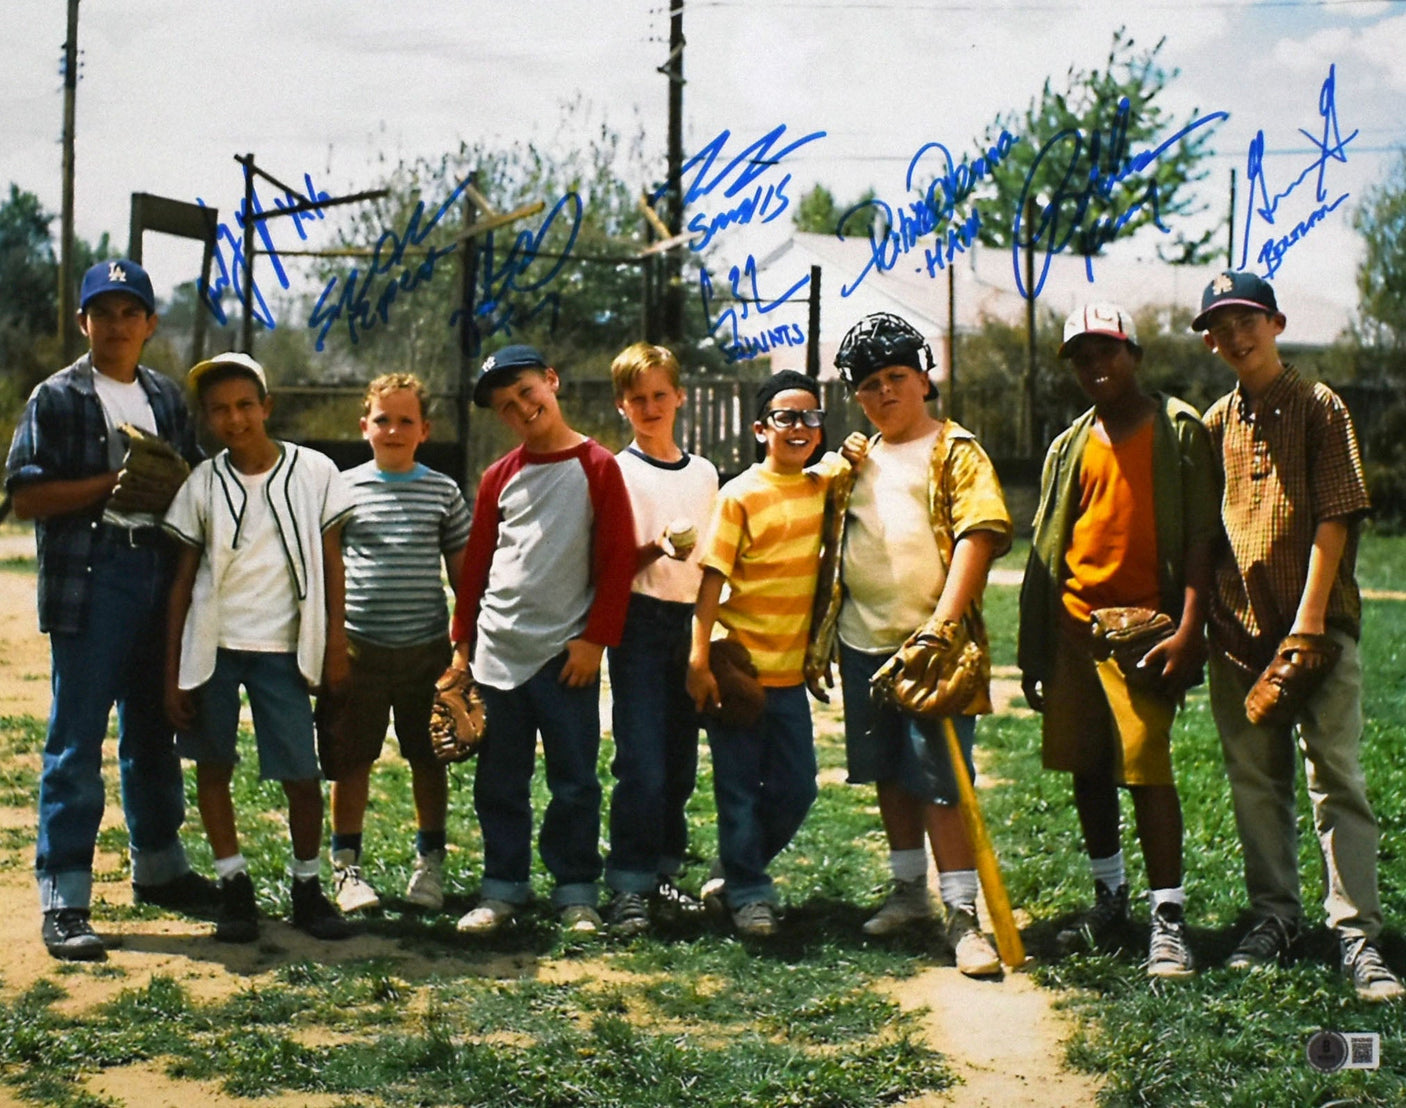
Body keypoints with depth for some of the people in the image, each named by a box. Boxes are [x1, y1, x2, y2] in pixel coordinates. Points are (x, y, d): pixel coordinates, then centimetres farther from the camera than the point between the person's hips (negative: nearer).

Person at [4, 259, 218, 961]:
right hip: (87, 581, -5)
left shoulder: (167, 397, 15)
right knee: (76, 743, -5)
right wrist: (113, 483, -16)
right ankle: (62, 898, -1)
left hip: (161, 579, 5)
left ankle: (158, 867, 29)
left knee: (154, 732, 16)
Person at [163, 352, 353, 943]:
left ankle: (307, 887, 16)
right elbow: (183, 578, 4)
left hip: (282, 648, -1)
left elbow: (331, 560, 5)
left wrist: (336, 641, 0)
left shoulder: (314, 472, -1)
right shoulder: (202, 484, 1)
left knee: (302, 775, -3)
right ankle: (234, 887, 19)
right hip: (212, 645, 2)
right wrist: (172, 671, 1)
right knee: (213, 765, 5)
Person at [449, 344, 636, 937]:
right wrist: (462, 639, 10)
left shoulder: (596, 466, -2)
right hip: (499, 649, 3)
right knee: (500, 780, 8)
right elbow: (476, 562, 13)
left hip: (567, 650, -3)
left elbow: (617, 560, -4)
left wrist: (595, 638, -8)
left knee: (574, 780, 2)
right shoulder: (499, 476, 9)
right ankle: (503, 888, 18)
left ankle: (577, 893, 12)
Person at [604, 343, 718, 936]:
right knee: (642, 764, -10)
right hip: (641, 624, -5)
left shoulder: (703, 473, 14)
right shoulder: (616, 473, -1)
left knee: (680, 762, 7)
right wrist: (657, 548, -23)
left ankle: (662, 874, 17)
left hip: (691, 623, 5)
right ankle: (627, 888, -4)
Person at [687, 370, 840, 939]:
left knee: (796, 789, 9)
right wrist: (699, 661, -15)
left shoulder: (824, 485, 6)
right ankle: (748, 893, 15)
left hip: (791, 669, 5)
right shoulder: (740, 494, -7)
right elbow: (712, 578, -10)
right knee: (740, 785, 2)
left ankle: (740, 871, 28)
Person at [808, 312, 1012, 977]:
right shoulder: (855, 463, 17)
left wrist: (941, 625, -22)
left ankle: (962, 914, -2)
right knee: (888, 773, 13)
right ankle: (908, 891, 26)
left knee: (939, 779, -7)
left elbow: (978, 536, -13)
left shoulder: (955, 451, -1)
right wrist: (819, 641, 14)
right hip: (864, 643, 6)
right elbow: (833, 554, 19)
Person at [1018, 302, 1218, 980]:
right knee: (1087, 769, 10)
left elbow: (1201, 535, -6)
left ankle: (1169, 919, -9)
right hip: (1073, 624, 6)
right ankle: (1110, 902, 24)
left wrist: (1189, 627, -16)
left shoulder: (1178, 430, 0)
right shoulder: (1070, 446, 15)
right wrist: (1033, 651, 12)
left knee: (1145, 765, -14)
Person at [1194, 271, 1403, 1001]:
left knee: (1336, 777, -7)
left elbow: (1335, 519, -7)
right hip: (1238, 630, 4)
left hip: (1317, 627, -4)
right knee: (1255, 783, 9)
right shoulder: (1215, 423, 12)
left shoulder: (1319, 408, 0)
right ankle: (1275, 916, 20)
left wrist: (1309, 618, -14)